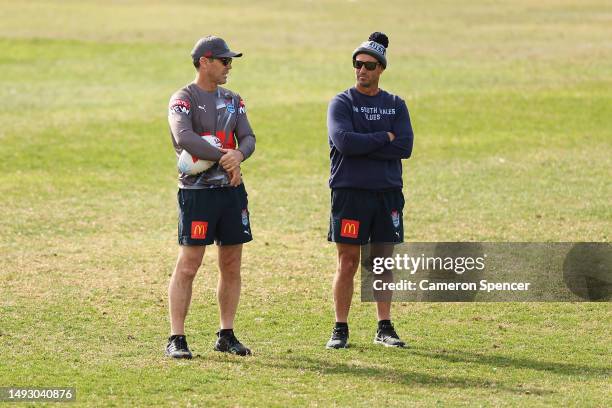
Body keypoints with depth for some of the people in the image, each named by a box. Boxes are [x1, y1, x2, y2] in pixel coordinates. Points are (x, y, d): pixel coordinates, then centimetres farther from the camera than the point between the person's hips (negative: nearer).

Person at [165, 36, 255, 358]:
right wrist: (223, 158, -23)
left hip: (232, 190, 6)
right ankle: (176, 339, -4)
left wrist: (239, 154, -18)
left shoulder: (232, 100, 15)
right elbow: (183, 137, -22)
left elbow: (248, 138, 5)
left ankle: (226, 335, 17)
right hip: (197, 191, -6)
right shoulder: (184, 98, -6)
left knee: (231, 265, 8)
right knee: (188, 265, -7)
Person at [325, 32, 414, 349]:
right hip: (350, 192, -3)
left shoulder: (395, 106, 10)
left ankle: (384, 328, 14)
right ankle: (340, 330, 2)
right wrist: (384, 138, -9)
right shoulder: (341, 103, 1)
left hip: (388, 192, 3)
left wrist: (362, 146, -11)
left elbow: (405, 147, -5)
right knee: (347, 263, -3)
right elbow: (344, 141, -16)